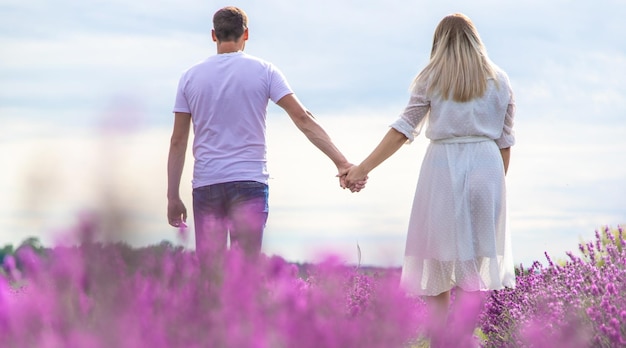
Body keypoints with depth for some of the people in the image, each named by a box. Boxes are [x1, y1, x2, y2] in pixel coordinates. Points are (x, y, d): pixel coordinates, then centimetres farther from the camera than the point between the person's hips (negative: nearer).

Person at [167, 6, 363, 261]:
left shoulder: (191, 77, 6)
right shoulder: (263, 71, 1)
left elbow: (178, 141, 5)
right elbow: (303, 119, -6)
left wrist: (173, 198, 8)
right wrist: (342, 163, -7)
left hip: (205, 185, 2)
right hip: (249, 183, -2)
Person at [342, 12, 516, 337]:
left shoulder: (431, 78, 3)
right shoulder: (499, 80, 9)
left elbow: (403, 130, -2)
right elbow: (505, 139, 8)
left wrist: (363, 168, -1)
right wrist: (498, 181, 18)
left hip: (443, 165, -1)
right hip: (486, 165, 1)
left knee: (438, 254, 7)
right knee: (476, 254, 6)